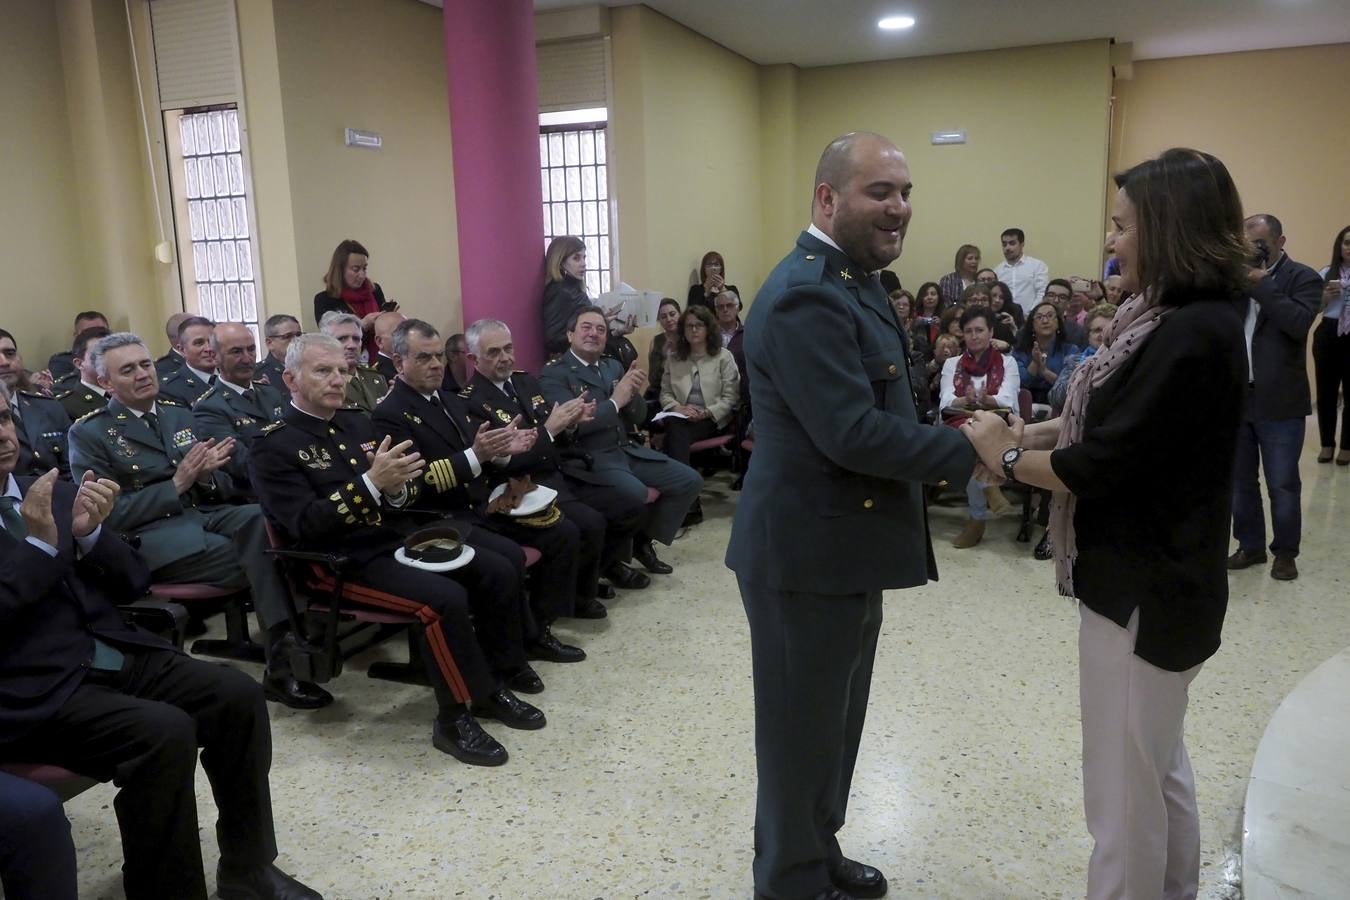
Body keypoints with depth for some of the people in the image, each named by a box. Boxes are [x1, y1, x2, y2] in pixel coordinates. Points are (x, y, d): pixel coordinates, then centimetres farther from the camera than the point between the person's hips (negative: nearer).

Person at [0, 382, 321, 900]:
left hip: (116, 656, 6)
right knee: (165, 732, -29)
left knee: (239, 696, -13)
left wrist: (90, 532, -7)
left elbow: (132, 585, 11)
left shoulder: (58, 493, 14)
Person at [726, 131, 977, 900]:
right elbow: (855, 432, -28)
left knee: (835, 720, 24)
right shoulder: (806, 295, -22)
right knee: (804, 727, 8)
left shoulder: (851, 281, 12)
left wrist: (954, 441, 4)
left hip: (847, 547, 11)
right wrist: (969, 450, -19)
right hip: (809, 552, -10)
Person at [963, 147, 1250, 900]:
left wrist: (1005, 456, -11)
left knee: (1123, 786, 5)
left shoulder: (1195, 334, -23)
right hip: (1154, 580, 10)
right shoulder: (1180, 317, 8)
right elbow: (1120, 422, 12)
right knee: (1159, 764, 25)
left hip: (1146, 589, -10)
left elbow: (1104, 464, -25)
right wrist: (1029, 434, -2)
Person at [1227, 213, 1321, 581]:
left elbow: (1299, 322, -21)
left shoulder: (1303, 277, -4)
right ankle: (1250, 546, 25)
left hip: (1278, 401, -4)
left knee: (1282, 485, 4)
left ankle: (1285, 553, 17)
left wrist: (1261, 283, -18)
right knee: (1240, 480, 12)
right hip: (1236, 396, 4)